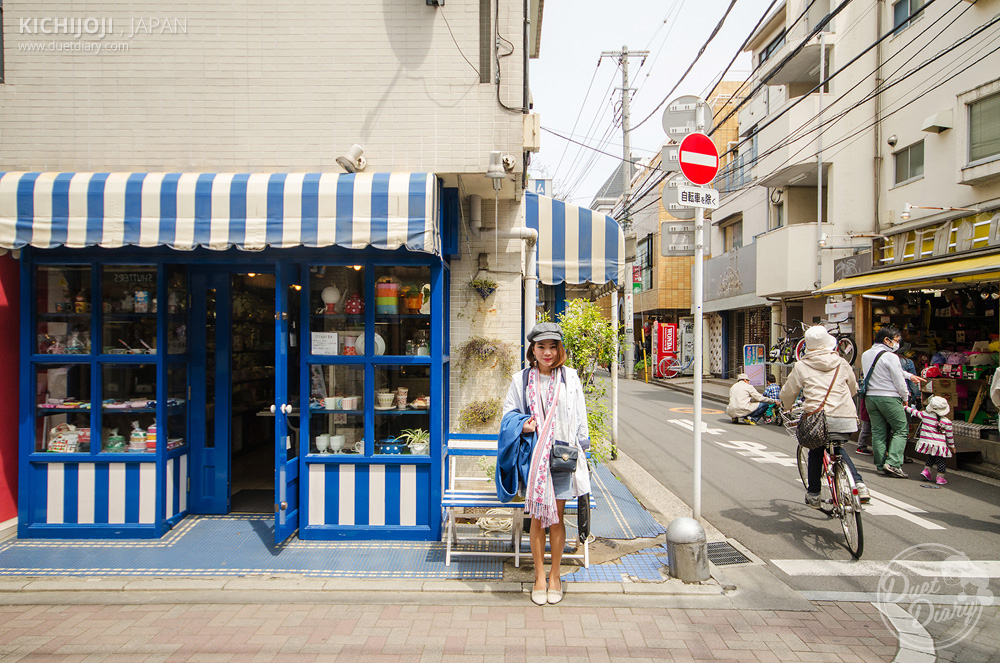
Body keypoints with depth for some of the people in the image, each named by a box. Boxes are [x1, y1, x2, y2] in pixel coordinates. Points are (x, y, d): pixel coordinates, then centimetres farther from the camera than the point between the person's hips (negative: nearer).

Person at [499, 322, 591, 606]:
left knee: (557, 516, 7)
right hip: (533, 456, 0)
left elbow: (580, 418, 9)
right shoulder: (521, 379, 2)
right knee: (537, 517, 5)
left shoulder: (570, 377, 4)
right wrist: (522, 424, -13)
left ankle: (555, 575, 24)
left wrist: (580, 451, 6)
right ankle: (539, 576, 21)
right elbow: (509, 413, 8)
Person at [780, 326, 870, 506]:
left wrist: (787, 407, 31)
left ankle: (813, 495, 24)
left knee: (816, 453, 18)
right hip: (846, 419, 3)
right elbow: (853, 389, 25)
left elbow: (788, 392, 10)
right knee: (837, 450, 27)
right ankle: (858, 483, 10)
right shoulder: (842, 363, 10)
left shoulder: (801, 366, 2)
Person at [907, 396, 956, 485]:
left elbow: (914, 412, 15)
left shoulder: (925, 414, -3)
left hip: (926, 442, 2)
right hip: (939, 445, -2)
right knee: (940, 461, 8)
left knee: (931, 457, 25)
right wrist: (952, 446, 17)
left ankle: (926, 470, 16)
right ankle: (940, 478, 8)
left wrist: (906, 407, 33)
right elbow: (950, 435, 4)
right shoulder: (947, 422, -3)